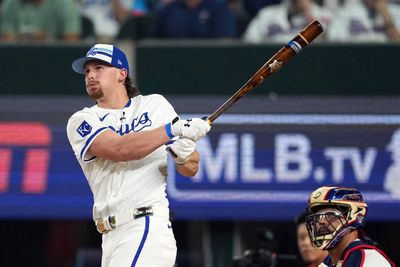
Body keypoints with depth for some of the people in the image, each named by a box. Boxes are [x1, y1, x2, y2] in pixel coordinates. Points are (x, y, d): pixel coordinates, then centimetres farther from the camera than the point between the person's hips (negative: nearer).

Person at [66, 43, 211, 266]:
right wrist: (174, 129, -21)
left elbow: (191, 169, 9)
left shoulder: (155, 105, 9)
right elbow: (119, 149, -14)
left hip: (147, 229, -4)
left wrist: (184, 153, -15)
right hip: (113, 237, 4)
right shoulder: (82, 121, 7)